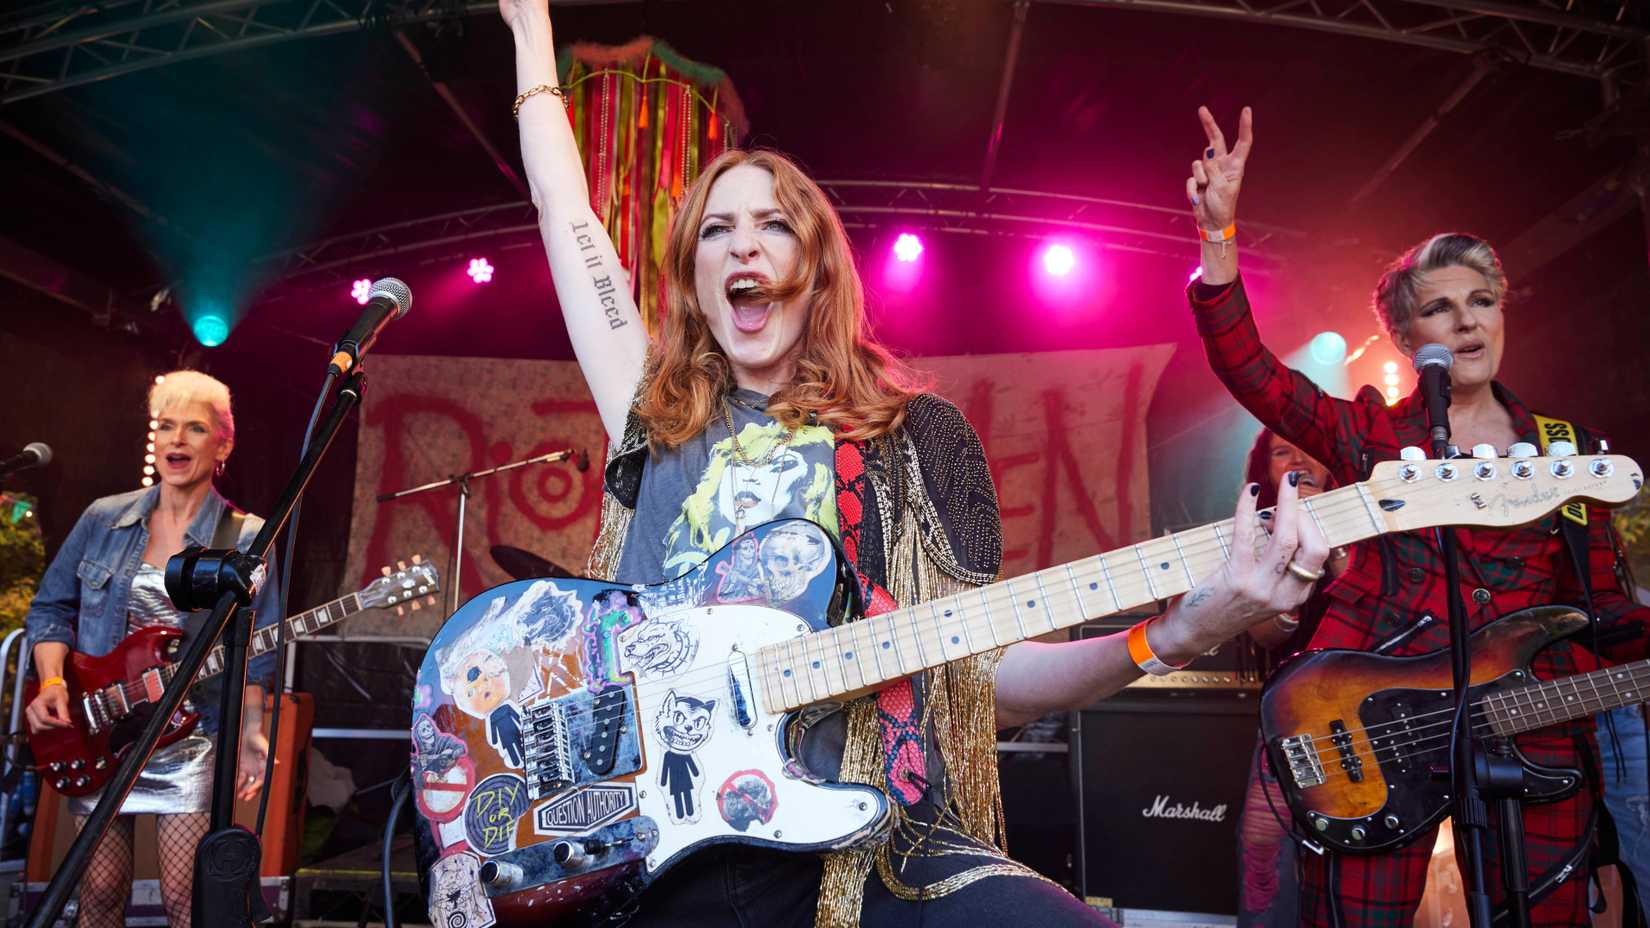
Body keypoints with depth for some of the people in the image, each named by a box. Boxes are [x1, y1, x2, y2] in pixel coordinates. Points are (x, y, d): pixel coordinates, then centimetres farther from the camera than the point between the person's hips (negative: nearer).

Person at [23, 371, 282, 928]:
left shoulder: (246, 540, -4)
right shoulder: (103, 520, 4)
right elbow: (51, 608, 11)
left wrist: (250, 732, -12)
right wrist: (52, 682, -5)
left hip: (193, 739, -2)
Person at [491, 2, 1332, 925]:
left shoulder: (918, 433, 9)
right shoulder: (654, 415, 13)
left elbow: (982, 673, 5)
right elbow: (565, 207, 18)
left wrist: (1172, 635, -12)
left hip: (872, 847, -1)